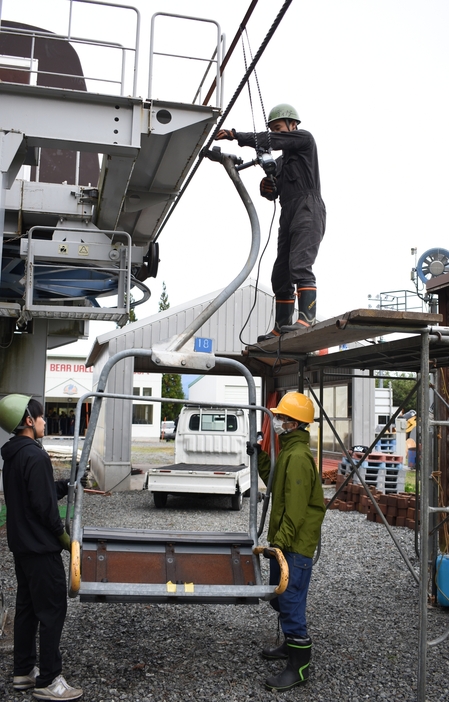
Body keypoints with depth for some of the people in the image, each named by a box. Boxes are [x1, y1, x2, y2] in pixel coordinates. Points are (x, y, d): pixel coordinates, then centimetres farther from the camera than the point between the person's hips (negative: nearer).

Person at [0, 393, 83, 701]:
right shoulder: (36, 457, -21)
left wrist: (69, 484, 7)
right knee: (52, 610, -2)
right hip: (41, 547, -10)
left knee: (27, 607, 17)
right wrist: (63, 536, -11)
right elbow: (44, 505, -22)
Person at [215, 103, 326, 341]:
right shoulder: (280, 162, 30)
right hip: (288, 215, 9)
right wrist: (267, 187, 1)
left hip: (308, 210, -9)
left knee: (300, 265, -24)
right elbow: (273, 193, 24)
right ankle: (281, 327, 5)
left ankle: (307, 318, -32)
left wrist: (235, 135, -6)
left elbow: (270, 141, -6)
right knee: (280, 275, 3)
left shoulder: (305, 139, 7)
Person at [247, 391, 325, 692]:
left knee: (291, 602, -4)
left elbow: (296, 507, -24)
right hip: (284, 541, 11)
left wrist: (281, 541, -25)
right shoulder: (289, 452, 13)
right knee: (279, 597, 22)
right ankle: (292, 644, 39)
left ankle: (299, 667, 7)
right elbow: (276, 484, 21)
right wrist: (261, 458, 13)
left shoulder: (298, 456, -20)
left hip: (296, 545, -11)